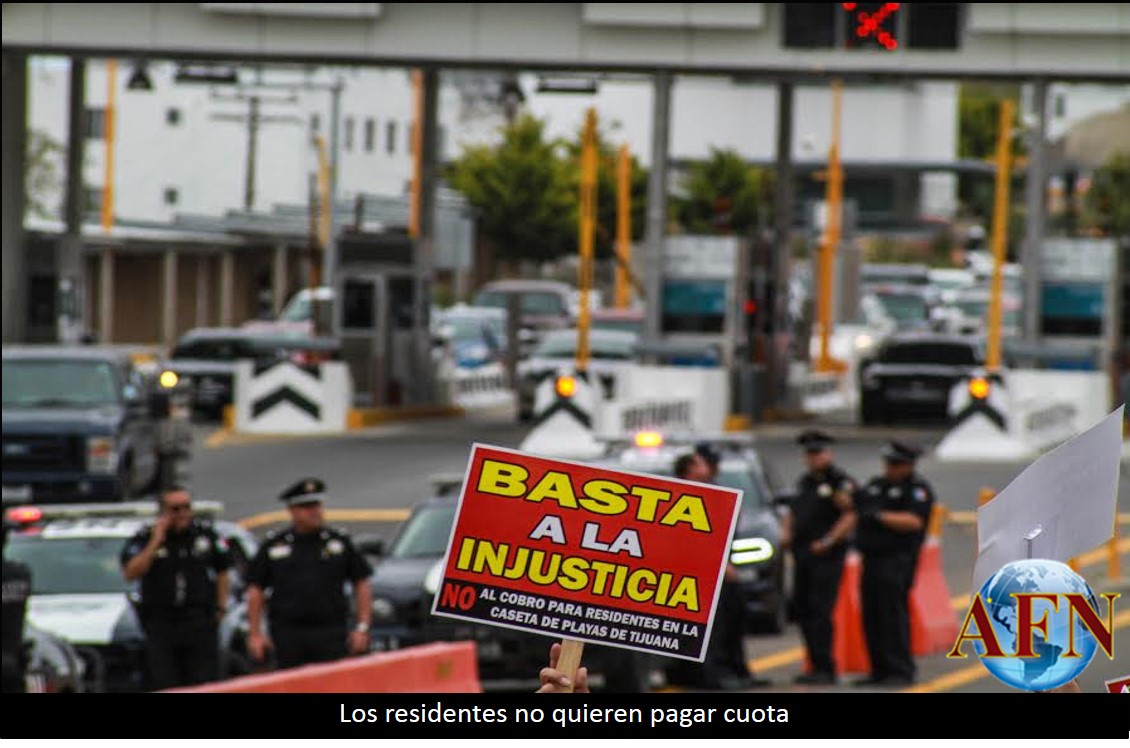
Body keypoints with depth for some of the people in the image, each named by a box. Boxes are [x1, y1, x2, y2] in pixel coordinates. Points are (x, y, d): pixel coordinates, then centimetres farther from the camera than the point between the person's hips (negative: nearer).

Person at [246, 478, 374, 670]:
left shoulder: (339, 542, 9)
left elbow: (362, 585, 10)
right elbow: (255, 591, 8)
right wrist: (255, 633, 1)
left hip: (331, 635, 0)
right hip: (289, 637, 0)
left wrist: (362, 628, 1)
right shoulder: (273, 545, 7)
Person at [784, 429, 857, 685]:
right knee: (801, 608, 8)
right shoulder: (805, 482, 19)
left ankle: (825, 669, -11)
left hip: (827, 555, -9)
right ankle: (816, 666, 16)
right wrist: (788, 532, 8)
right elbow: (792, 511, 27)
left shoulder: (841, 481, -7)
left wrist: (828, 541, -20)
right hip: (802, 554, 9)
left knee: (820, 609, -13)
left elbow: (851, 516, -14)